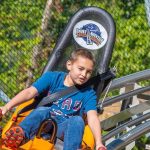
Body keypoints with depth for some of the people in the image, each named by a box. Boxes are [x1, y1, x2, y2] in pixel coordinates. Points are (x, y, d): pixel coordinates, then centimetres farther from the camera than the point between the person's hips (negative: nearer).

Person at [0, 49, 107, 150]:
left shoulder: (88, 93, 1)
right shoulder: (52, 77, 2)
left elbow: (92, 118, -14)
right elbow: (30, 92, -11)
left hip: (66, 128, 0)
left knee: (78, 120, -28)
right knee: (43, 111, -30)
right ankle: (21, 134, -56)